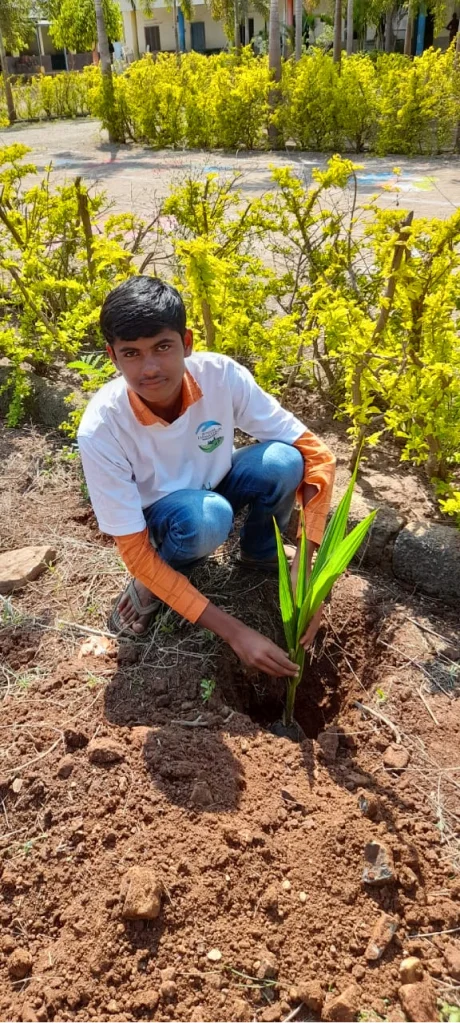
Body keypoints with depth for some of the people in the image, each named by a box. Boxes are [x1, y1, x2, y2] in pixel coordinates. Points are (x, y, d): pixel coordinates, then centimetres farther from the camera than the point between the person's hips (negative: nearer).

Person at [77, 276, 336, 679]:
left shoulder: (220, 374, -28)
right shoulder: (101, 428, -32)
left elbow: (316, 454, -23)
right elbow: (134, 553, -28)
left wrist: (302, 572, -33)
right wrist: (235, 632, -34)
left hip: (216, 486, 3)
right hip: (158, 515, -2)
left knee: (283, 461, -29)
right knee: (203, 517, -38)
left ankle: (259, 553, 1)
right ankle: (153, 582, -3)